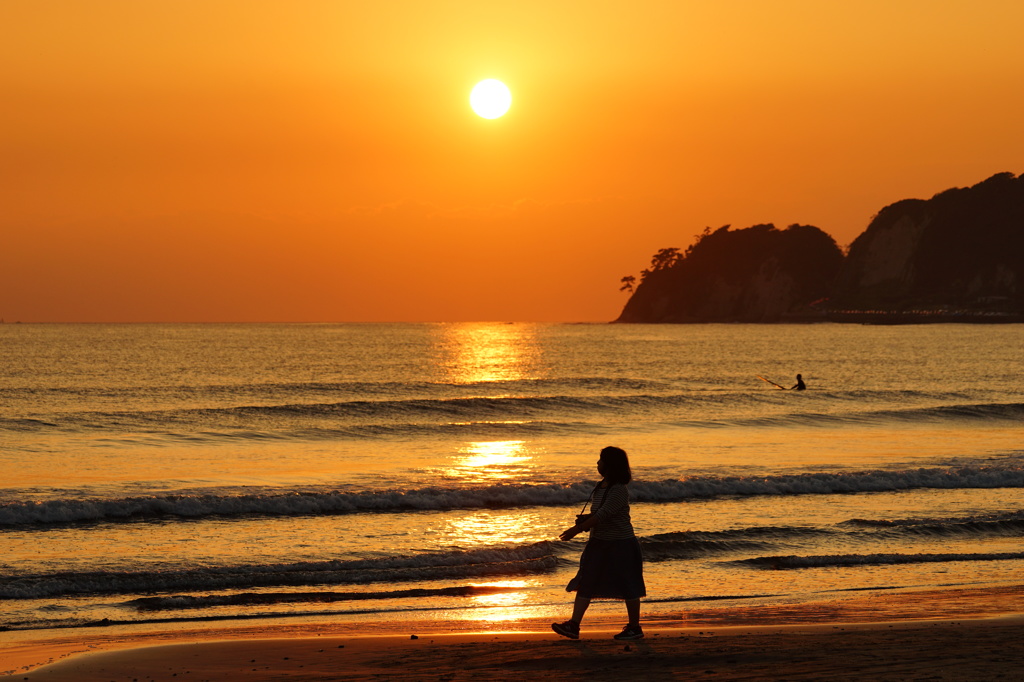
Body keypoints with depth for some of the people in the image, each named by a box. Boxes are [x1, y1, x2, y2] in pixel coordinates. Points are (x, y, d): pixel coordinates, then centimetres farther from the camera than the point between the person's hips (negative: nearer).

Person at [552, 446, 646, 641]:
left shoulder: (619, 490, -19)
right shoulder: (601, 487, 10)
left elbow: (603, 515, -25)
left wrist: (578, 529, -24)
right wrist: (585, 520, -1)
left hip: (621, 545, -9)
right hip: (599, 544, 9)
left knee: (627, 587, 1)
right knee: (585, 583, 2)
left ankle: (635, 628, 13)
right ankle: (573, 626, 0)